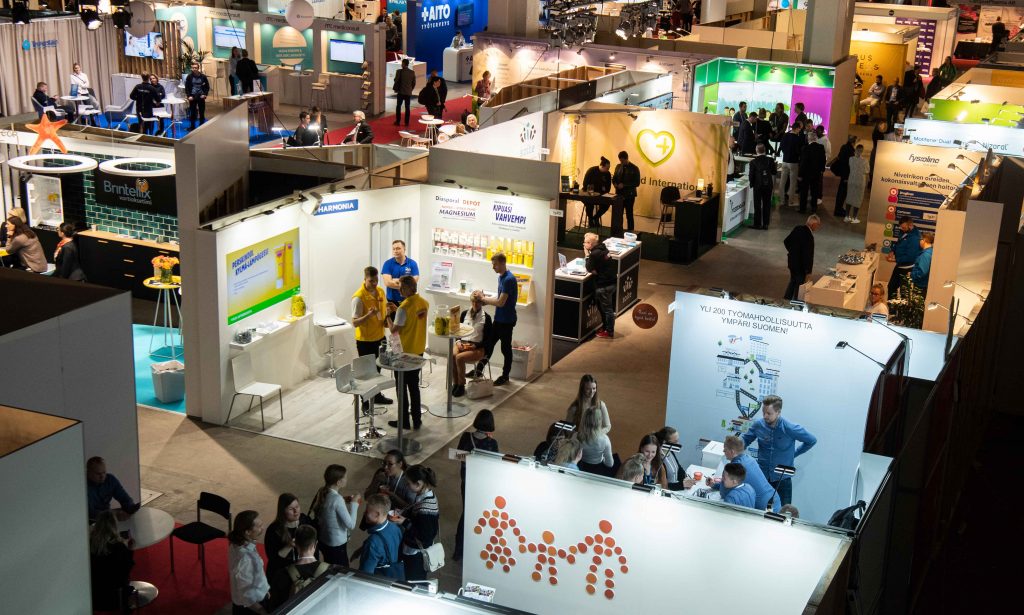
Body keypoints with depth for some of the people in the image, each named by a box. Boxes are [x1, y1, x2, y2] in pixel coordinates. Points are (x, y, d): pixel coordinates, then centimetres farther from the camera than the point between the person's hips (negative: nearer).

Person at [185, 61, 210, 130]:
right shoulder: (189, 77, -2)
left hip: (201, 97, 1)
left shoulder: (203, 76, -1)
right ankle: (192, 127, 14)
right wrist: (188, 96, -9)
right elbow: (186, 87, 1)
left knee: (202, 112, 6)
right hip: (192, 97, -1)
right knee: (192, 113, 4)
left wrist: (205, 94, -5)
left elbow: (207, 86, 7)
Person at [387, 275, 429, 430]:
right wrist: (396, 311, 10)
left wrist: (389, 315, -5)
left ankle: (404, 421, 14)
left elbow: (394, 330, -19)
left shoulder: (404, 308, -23)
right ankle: (417, 420, 21)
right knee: (414, 386, 17)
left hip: (404, 352, -7)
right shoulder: (424, 303, 0)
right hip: (418, 351, 7)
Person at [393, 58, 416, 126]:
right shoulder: (412, 72, -1)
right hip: (409, 92, 3)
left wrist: (395, 89, 5)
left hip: (401, 92, -3)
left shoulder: (399, 71, -12)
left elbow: (396, 81, -10)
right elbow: (414, 83, 3)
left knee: (398, 106, 9)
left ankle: (397, 121, 8)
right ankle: (407, 122, 8)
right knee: (407, 107, 7)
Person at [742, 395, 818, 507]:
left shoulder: (790, 428, -16)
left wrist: (793, 454, 1)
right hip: (761, 477, 3)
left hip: (782, 479, -3)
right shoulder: (758, 425, -6)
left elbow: (812, 440, -1)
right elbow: (745, 439, 12)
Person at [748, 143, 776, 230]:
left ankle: (757, 224, 10)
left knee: (757, 205, 8)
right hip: (768, 185, 2)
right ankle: (765, 224, 13)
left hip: (758, 186, -2)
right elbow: (773, 174, 1)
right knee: (767, 205, 10)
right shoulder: (770, 160, -6)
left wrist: (751, 185, 8)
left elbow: (751, 175, -5)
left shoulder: (753, 162, -11)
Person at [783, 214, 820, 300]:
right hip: (800, 264, -8)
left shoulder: (797, 228, -4)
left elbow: (786, 241, 9)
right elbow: (808, 255, -25)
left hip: (791, 261, 8)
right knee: (800, 284, 8)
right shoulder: (808, 236, -29)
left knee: (793, 281, 25)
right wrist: (808, 272, -19)